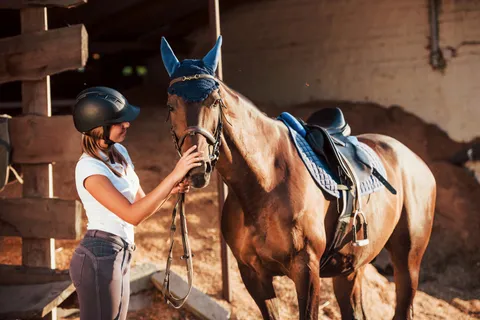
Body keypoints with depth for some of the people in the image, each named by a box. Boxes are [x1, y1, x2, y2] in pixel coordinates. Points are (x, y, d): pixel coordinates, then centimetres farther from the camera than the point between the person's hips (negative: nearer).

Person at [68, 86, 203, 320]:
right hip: (99, 256, -9)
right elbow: (132, 214, -26)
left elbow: (142, 204, 14)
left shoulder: (119, 152, 7)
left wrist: (172, 189, -6)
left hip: (118, 256, 9)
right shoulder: (89, 168, -19)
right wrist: (174, 175, -27)